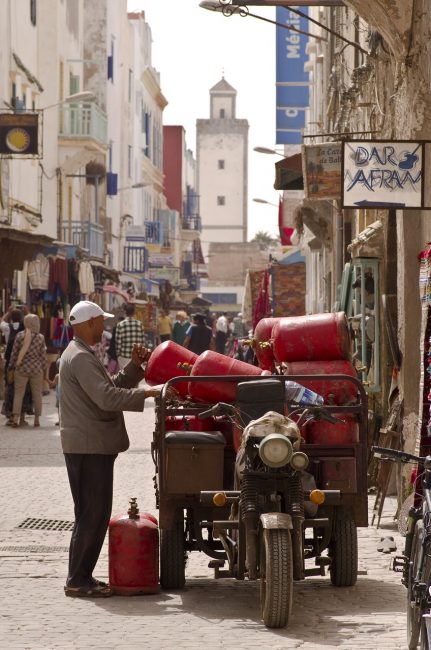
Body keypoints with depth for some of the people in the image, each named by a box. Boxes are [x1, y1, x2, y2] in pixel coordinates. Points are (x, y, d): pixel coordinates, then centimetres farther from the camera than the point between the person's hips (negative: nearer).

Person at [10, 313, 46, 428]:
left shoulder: (19, 336, -8)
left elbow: (14, 353, -3)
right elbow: (43, 356, -2)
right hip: (37, 369, 0)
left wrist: (12, 366, 9)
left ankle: (16, 419, -4)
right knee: (37, 394, 9)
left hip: (21, 369, 0)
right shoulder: (40, 337, -6)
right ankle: (37, 419, 11)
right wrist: (42, 368, 11)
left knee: (18, 393, 4)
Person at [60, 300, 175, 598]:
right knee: (92, 515, -7)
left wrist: (134, 366, 8)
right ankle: (77, 581, -3)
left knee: (95, 514, 13)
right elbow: (106, 397, -26)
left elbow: (111, 385, 21)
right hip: (88, 447, -11)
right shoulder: (80, 358, -17)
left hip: (93, 446, 11)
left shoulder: (83, 355, 18)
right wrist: (148, 393, -25)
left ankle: (83, 576, 18)